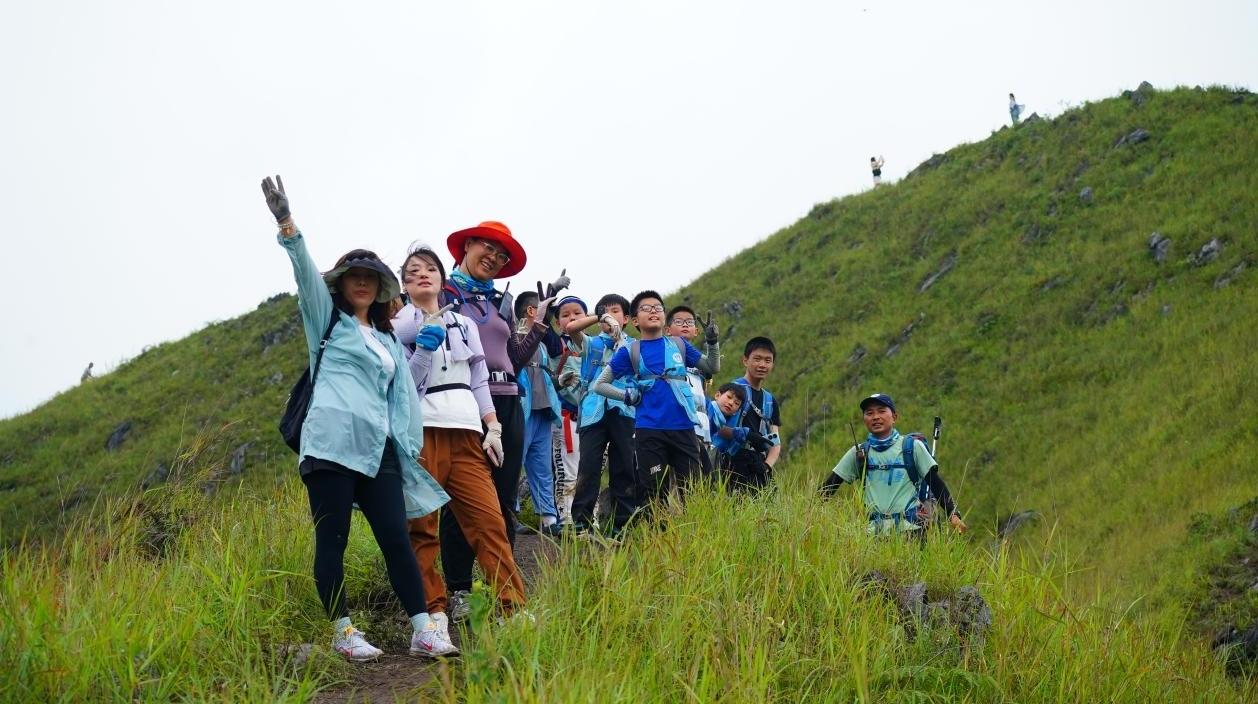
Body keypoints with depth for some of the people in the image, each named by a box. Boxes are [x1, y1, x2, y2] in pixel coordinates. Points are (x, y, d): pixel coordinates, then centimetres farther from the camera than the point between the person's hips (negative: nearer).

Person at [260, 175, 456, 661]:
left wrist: (407, 450, 14)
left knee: (397, 539, -2)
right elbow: (306, 274, -7)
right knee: (332, 541, -3)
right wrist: (286, 224, -22)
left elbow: (400, 399, 22)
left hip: (377, 451, 4)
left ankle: (423, 631, -1)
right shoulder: (328, 320, 10)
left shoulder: (388, 339, 24)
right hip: (332, 445, -4)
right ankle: (343, 632, 4)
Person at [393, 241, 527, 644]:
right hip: (422, 433, -3)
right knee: (421, 529, -6)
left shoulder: (463, 324, 18)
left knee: (489, 520, -6)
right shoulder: (398, 328, 7)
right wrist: (425, 350, -14)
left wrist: (492, 427, 9)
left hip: (466, 432, 3)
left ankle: (515, 608, -7)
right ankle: (434, 612, -2)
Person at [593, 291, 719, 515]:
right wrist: (627, 396, -5)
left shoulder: (679, 345, 11)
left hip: (683, 427, 2)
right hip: (649, 430, -2)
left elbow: (712, 368, 19)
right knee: (654, 493, 1)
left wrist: (712, 343, 3)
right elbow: (599, 385, 8)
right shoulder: (630, 351, 5)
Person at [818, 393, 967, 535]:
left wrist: (953, 515, -1)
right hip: (874, 530, 2)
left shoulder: (912, 446, 7)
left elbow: (935, 482, 7)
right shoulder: (858, 453, 13)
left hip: (910, 527, -2)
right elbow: (830, 484, 15)